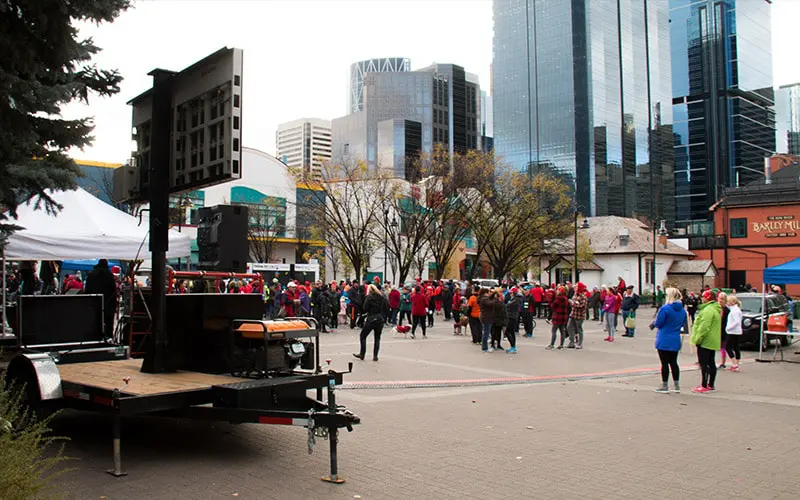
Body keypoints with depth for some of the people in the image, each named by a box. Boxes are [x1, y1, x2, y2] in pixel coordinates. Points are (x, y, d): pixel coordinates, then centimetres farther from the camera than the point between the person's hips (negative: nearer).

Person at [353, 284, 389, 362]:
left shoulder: (369, 297, -7)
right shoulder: (382, 297, 6)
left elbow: (365, 309, -12)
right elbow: (387, 308, 5)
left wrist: (364, 315, 8)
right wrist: (384, 318, 11)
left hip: (371, 320, -4)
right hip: (380, 320, 4)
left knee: (363, 336, 10)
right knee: (377, 338, 13)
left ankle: (362, 354, 7)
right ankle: (375, 356, 9)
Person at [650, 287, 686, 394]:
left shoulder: (665, 308, -17)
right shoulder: (682, 310, 5)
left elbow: (658, 323, -14)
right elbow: (682, 323, 12)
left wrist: (653, 323, 6)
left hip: (664, 340, -6)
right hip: (676, 340, 6)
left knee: (665, 363, 2)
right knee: (673, 362, 14)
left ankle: (664, 386, 8)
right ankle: (676, 386, 18)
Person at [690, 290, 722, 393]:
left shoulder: (708, 310, -19)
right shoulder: (716, 309, 16)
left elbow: (704, 327, -25)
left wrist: (697, 339, -19)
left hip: (706, 341, -10)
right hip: (712, 342, 10)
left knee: (704, 364, -7)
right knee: (711, 363, 13)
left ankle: (704, 386, -6)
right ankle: (710, 385, 20)